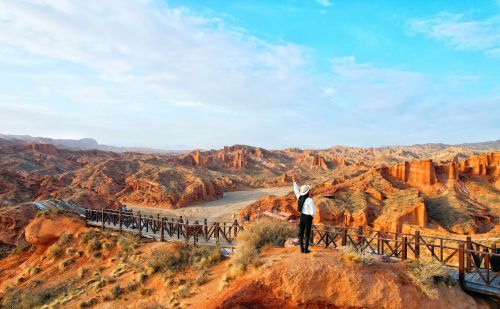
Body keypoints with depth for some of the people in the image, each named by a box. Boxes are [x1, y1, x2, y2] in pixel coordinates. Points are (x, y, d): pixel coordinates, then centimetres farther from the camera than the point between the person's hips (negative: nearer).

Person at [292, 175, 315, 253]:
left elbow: (296, 191, 13)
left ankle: (301, 249, 19)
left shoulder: (300, 197, -7)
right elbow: (313, 212, -24)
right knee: (307, 234, 7)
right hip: (308, 218, -5)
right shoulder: (310, 200, -23)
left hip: (302, 217, 5)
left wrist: (295, 182, 21)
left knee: (301, 233, 13)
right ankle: (306, 249, 14)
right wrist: (312, 215, 0)